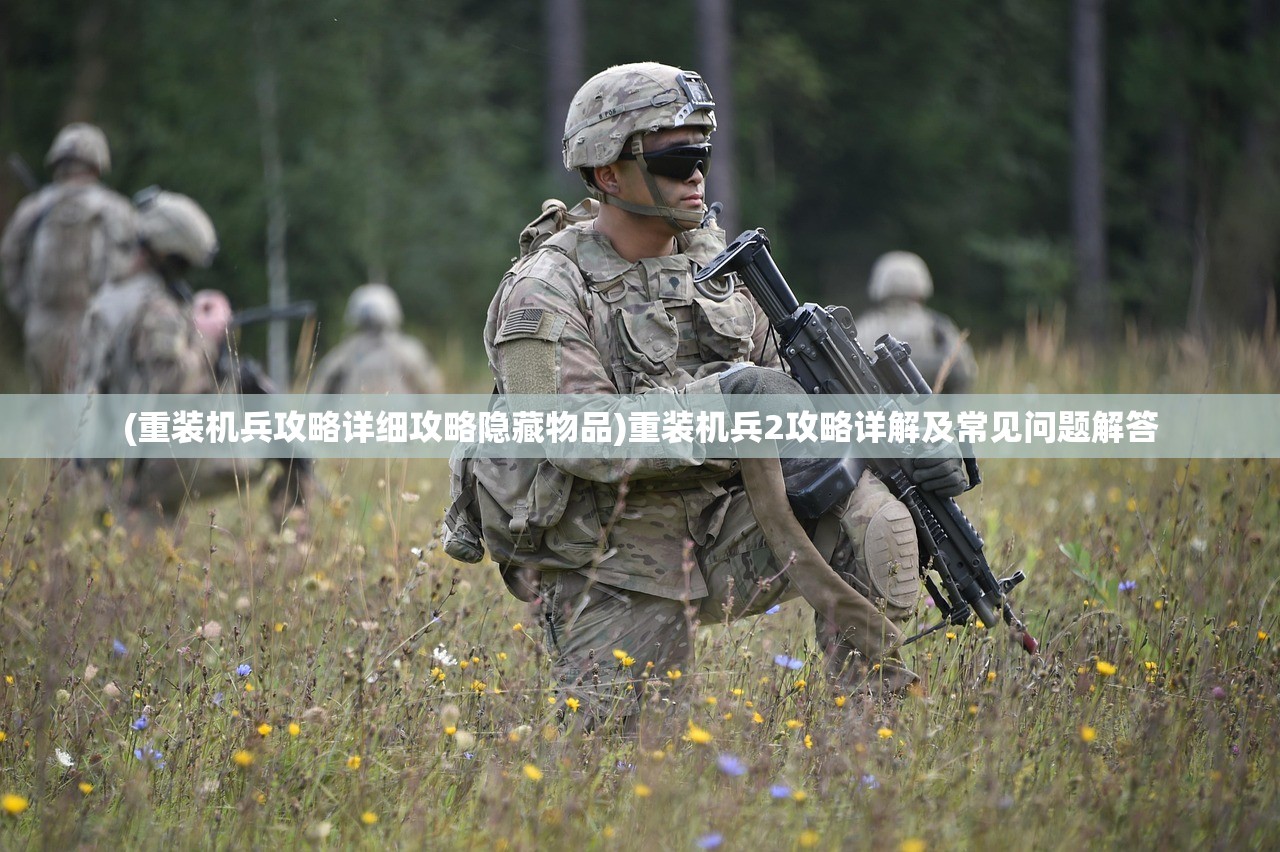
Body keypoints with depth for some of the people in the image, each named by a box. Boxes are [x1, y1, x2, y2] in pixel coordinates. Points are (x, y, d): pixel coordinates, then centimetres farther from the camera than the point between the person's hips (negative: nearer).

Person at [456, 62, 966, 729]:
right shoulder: (545, 294, -13)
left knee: (871, 522, -19)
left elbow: (786, 387, 13)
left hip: (722, 535, 5)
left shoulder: (712, 258, 8)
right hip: (612, 573, -5)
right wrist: (722, 397, -30)